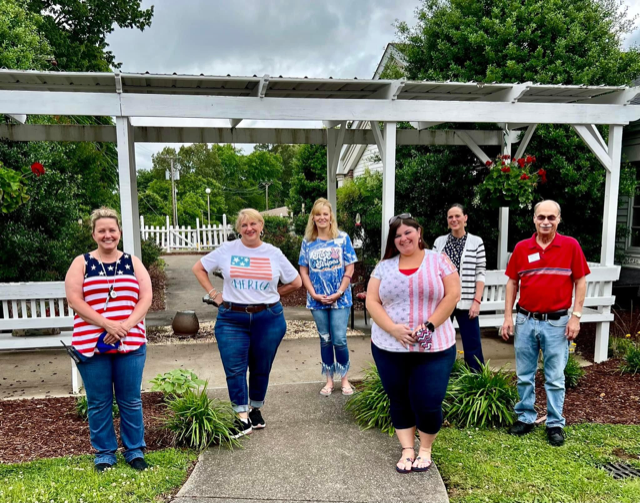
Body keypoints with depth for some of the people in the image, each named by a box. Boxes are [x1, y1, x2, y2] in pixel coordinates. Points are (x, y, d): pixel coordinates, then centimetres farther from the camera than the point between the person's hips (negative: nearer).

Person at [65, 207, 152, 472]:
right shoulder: (81, 263, 5)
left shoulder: (132, 262, 9)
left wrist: (127, 325, -14)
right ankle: (104, 453, 25)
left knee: (131, 401, 8)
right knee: (99, 403, 9)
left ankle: (135, 450, 23)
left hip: (131, 343, 1)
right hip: (91, 345, 0)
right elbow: (74, 300, -6)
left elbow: (146, 297, 1)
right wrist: (107, 324, -16)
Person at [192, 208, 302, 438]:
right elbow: (198, 268, 9)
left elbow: (296, 282, 11)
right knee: (235, 369, -2)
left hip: (268, 319, 1)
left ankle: (256, 410, 30)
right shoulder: (227, 250, 0)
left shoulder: (274, 254, 2)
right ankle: (242, 419, 9)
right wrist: (214, 294, 2)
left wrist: (272, 294, 6)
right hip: (232, 319, 0)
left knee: (261, 369, 11)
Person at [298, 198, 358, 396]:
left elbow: (349, 269, -4)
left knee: (339, 340, -2)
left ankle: (344, 379, 18)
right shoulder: (308, 242, 4)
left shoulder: (343, 238, -2)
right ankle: (329, 380, 23)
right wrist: (314, 294, -7)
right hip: (317, 300, 2)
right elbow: (303, 271, 4)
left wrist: (339, 293, -12)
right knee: (325, 339, 10)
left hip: (340, 299, -2)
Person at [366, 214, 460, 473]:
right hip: (389, 348, 2)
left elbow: (452, 295, -5)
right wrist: (393, 328, -15)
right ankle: (407, 450, 29)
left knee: (428, 403, -1)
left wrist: (429, 325, -15)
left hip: (433, 348, -2)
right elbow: (372, 301, 0)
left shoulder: (438, 260, 1)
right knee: (399, 402, 11)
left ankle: (425, 449, 25)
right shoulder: (384, 266, 5)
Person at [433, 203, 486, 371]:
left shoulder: (476, 242, 2)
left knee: (472, 345, 1)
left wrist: (477, 301, -8)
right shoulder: (439, 241, 6)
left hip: (466, 303, -2)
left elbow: (480, 274, -1)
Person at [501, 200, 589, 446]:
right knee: (524, 375, 12)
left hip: (557, 323, -2)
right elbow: (512, 282, 6)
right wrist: (508, 316, 2)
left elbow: (580, 281, 0)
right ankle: (525, 417, 26)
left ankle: (555, 424, 22)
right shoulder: (521, 248, 1)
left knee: (555, 378, 7)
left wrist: (576, 316, -6)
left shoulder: (571, 245, -4)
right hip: (526, 320, 2)